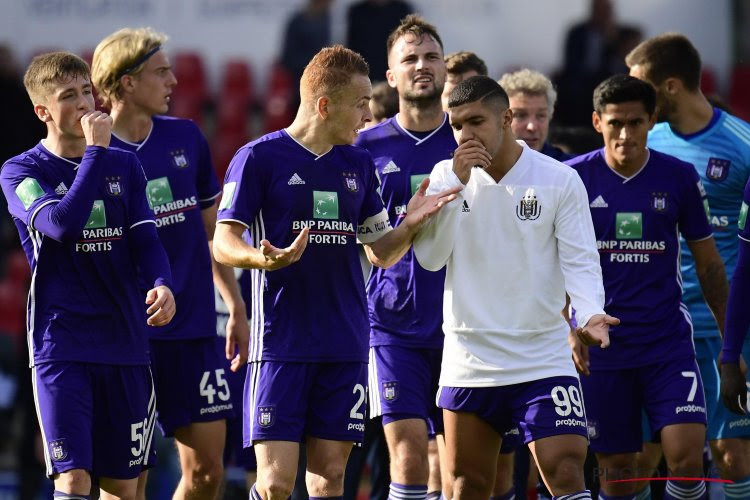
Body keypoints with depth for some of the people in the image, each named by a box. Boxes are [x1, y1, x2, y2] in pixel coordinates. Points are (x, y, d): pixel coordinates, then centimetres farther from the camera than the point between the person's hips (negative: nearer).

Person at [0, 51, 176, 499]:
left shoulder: (124, 166, 11)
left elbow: (145, 241, 4)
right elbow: (62, 223, -20)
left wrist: (162, 285, -17)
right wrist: (95, 151, -15)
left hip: (126, 345, 4)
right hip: (61, 345, -4)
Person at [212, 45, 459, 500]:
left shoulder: (358, 165, 13)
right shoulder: (258, 158, -4)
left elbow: (381, 253, 18)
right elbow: (223, 243, -7)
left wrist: (410, 225, -3)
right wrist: (266, 259, -28)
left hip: (346, 348, 5)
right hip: (281, 344, -5)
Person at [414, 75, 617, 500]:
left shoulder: (560, 180, -4)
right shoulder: (446, 175, 4)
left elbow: (580, 261, -5)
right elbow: (430, 258, -5)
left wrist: (590, 313, -25)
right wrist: (457, 184, -14)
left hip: (544, 359, -3)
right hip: (468, 363, 3)